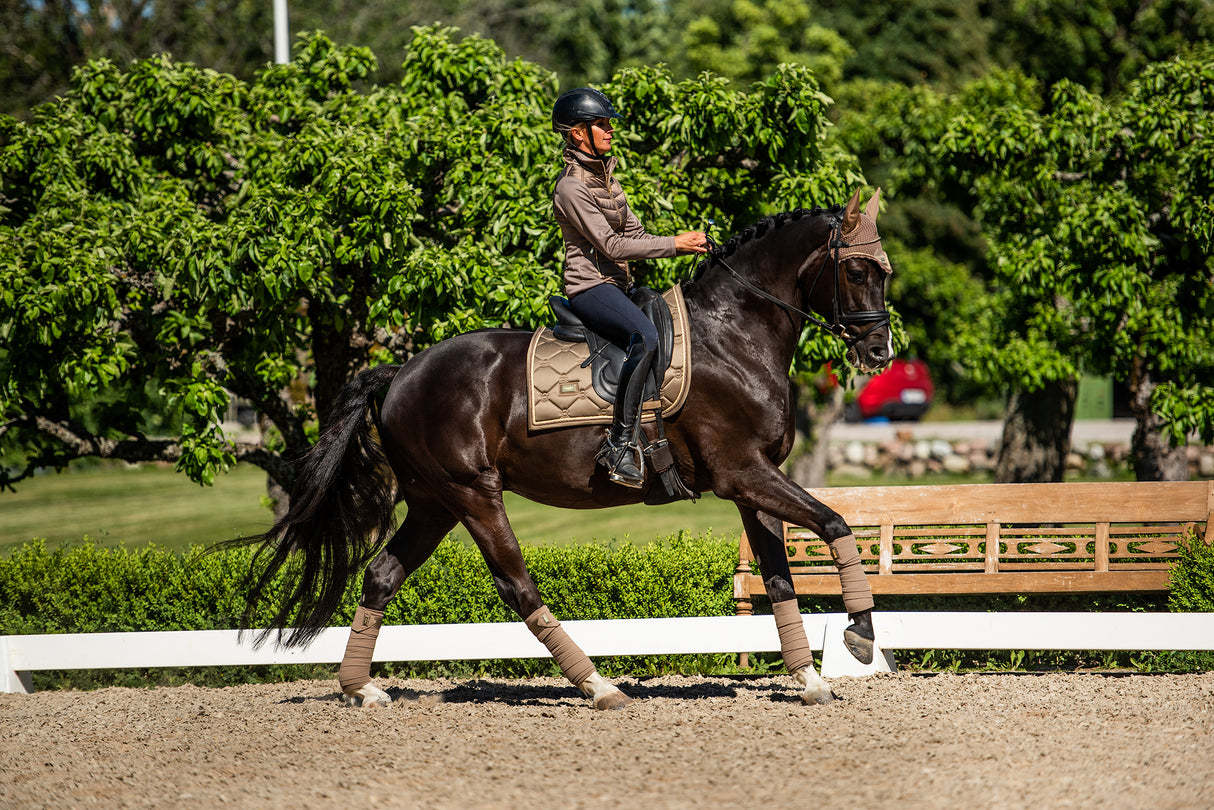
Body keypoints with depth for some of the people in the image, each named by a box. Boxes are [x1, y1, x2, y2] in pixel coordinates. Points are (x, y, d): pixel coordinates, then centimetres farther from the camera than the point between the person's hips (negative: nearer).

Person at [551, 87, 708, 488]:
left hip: (619, 285, 10)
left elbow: (633, 233, 16)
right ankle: (620, 443, -34)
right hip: (589, 285, -10)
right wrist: (675, 244, -17)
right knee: (646, 335, -32)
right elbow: (611, 245, -19)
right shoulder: (571, 187, -14)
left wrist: (684, 244, 0)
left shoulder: (605, 174, 15)